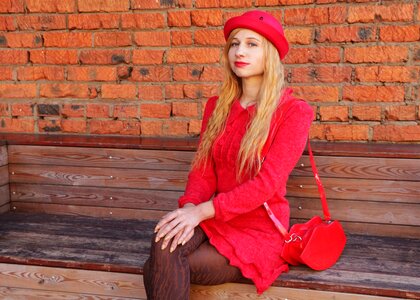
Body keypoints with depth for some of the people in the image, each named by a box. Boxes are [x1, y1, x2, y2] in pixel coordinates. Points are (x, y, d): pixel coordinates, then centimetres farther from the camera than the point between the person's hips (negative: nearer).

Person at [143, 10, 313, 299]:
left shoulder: (294, 112, -8)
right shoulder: (217, 106, 9)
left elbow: (268, 182, -17)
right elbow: (203, 169, 5)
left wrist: (202, 211, -24)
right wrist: (189, 207, -16)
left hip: (260, 230, -4)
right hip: (214, 220, 4)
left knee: (161, 273, -24)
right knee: (163, 246, -29)